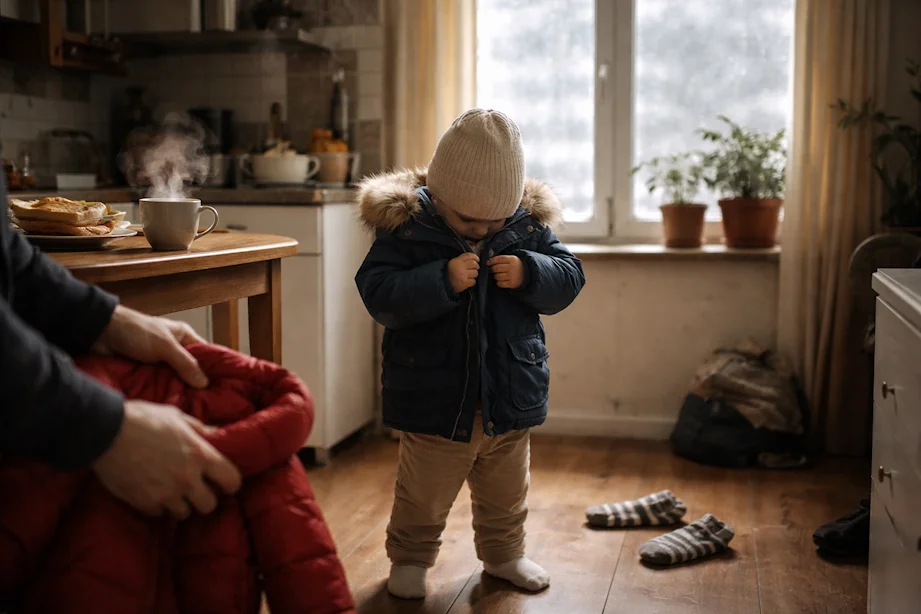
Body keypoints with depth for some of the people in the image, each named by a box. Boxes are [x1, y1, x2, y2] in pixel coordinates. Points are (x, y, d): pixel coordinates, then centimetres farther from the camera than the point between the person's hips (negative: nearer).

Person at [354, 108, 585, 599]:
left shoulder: (529, 225, -3)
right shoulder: (405, 227, -14)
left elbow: (569, 278, 0)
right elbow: (379, 295, -21)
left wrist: (529, 273, -20)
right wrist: (442, 280, -33)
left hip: (510, 399, 4)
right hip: (434, 402, -3)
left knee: (505, 494, 22)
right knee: (423, 497, 12)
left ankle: (504, 554, 44)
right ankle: (409, 558, 36)